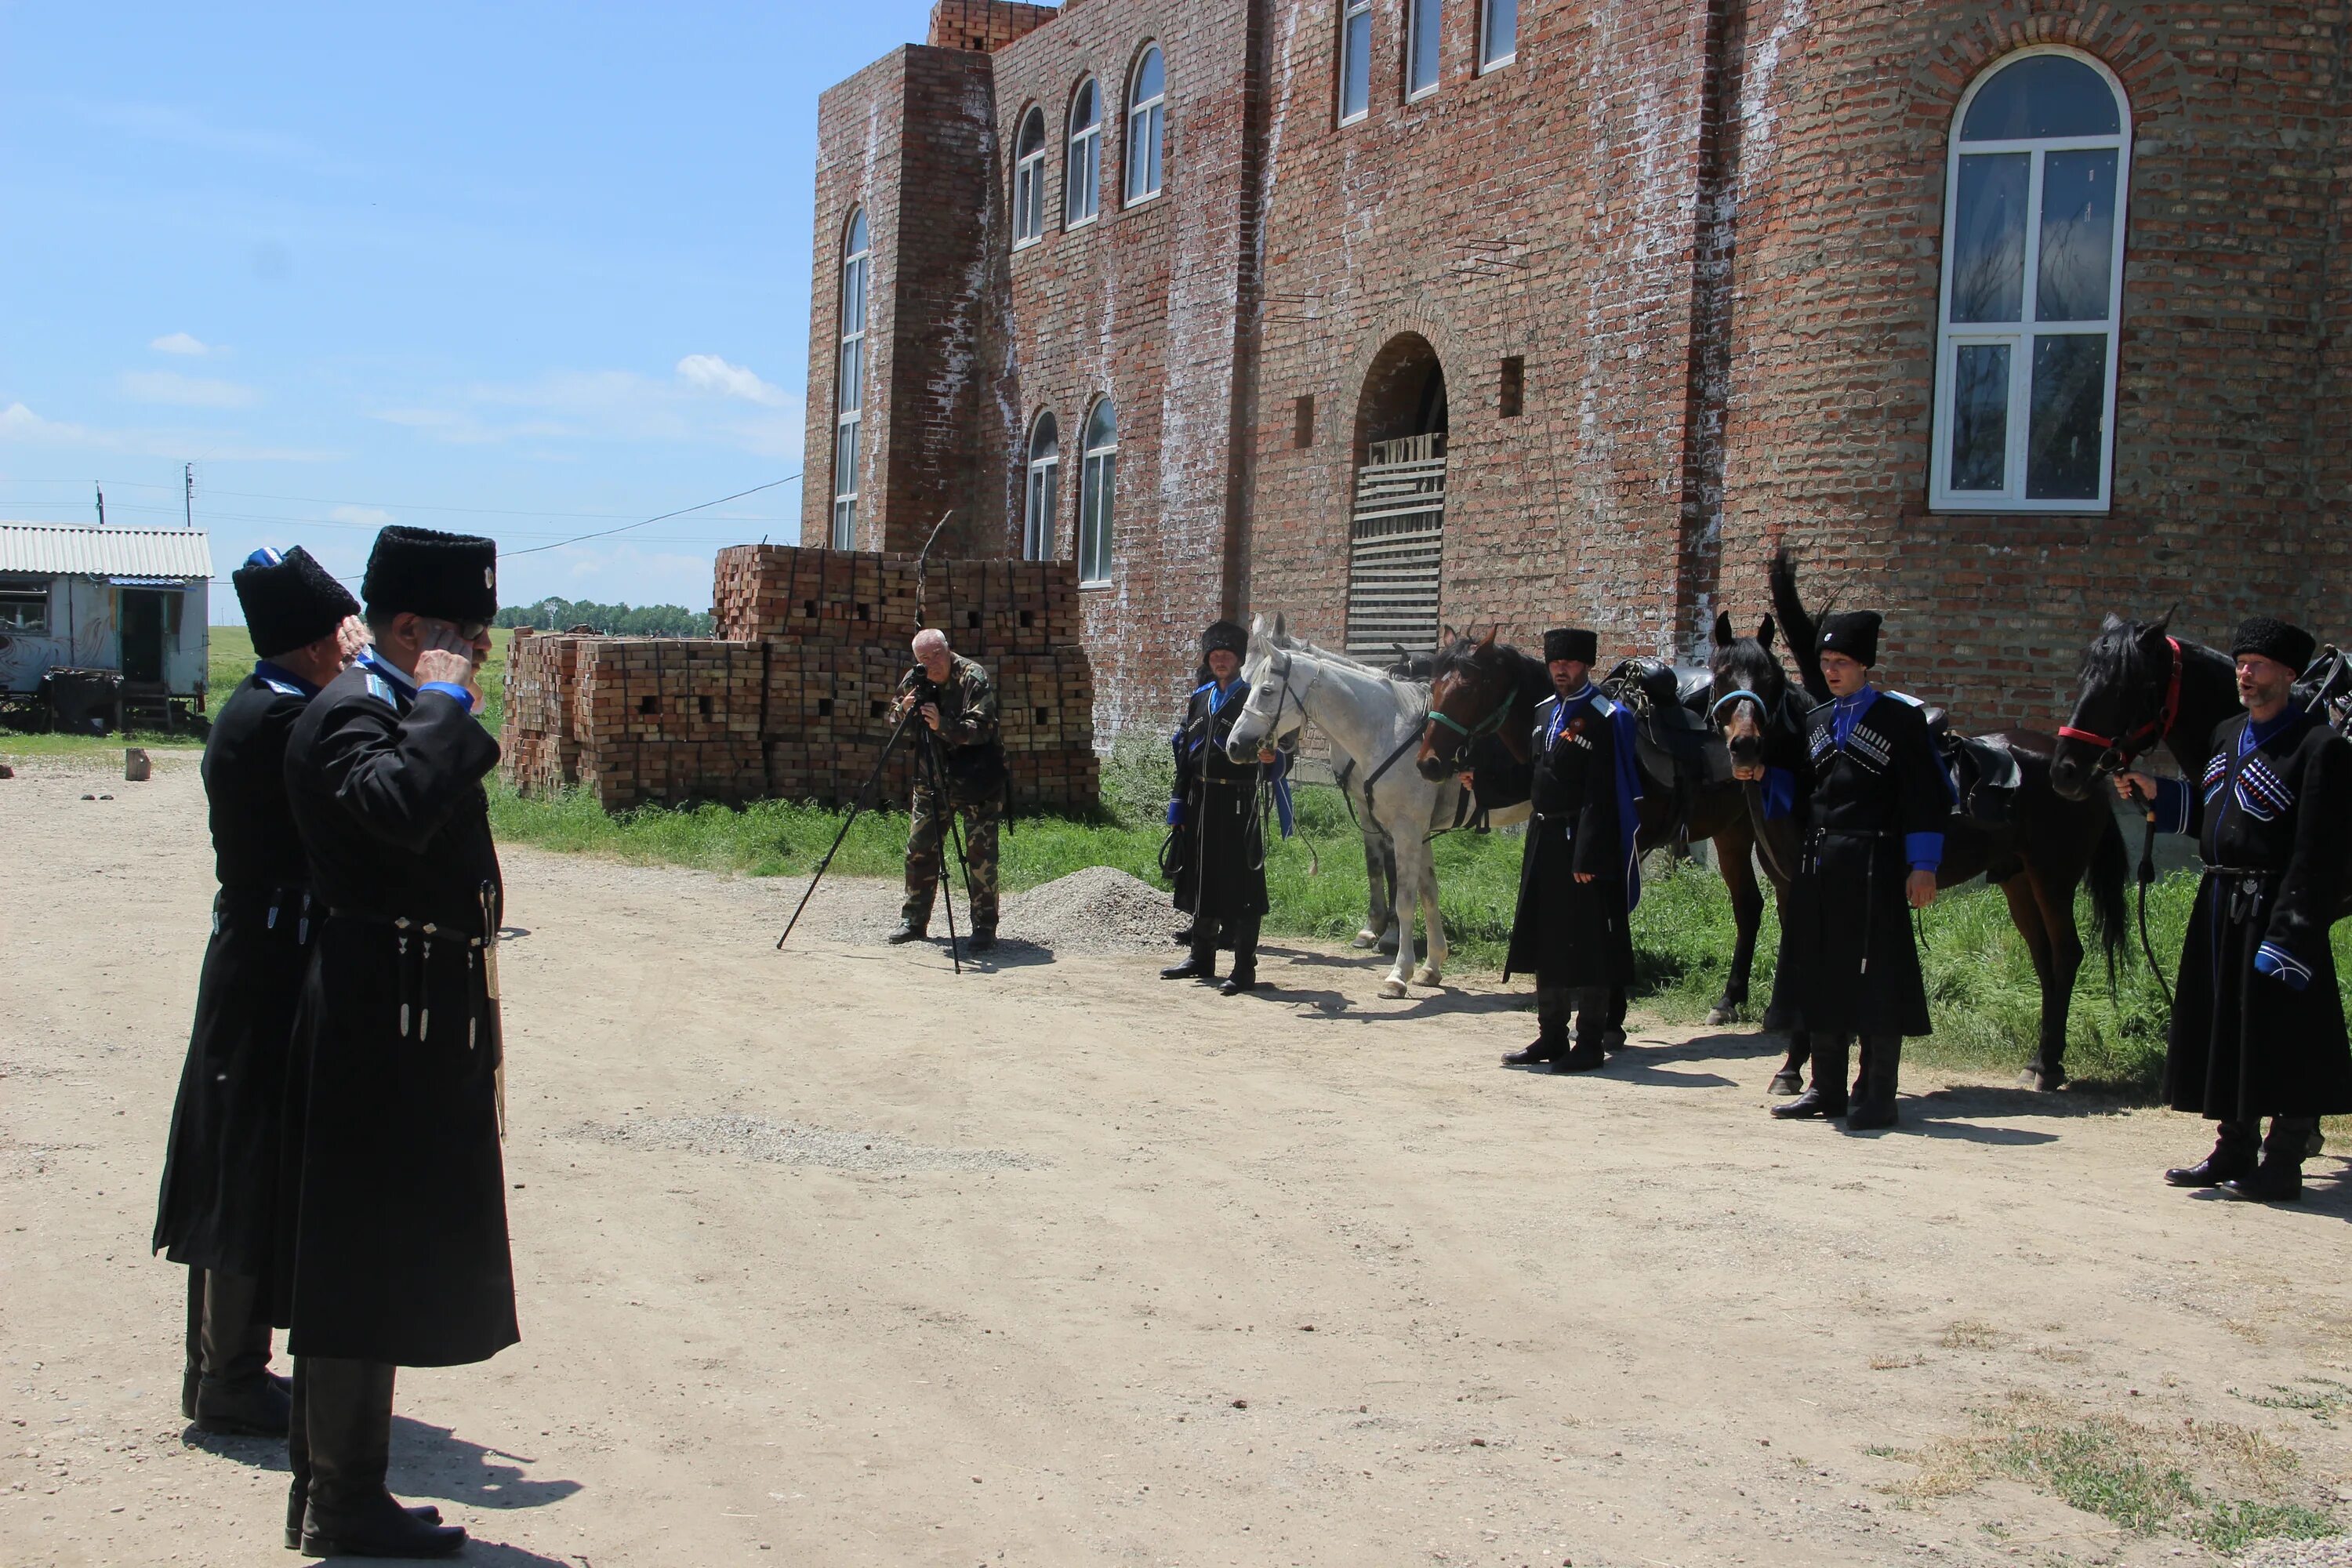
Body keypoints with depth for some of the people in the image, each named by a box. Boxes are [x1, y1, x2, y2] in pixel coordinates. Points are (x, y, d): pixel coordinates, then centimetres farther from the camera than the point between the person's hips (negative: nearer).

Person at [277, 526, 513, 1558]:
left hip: (416, 1022, 11)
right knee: (365, 1260, -2)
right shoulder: (349, 714, -17)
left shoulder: (406, 710, 17)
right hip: (387, 1022, -11)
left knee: (374, 1262, 17)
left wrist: (452, 715, 13)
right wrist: (443, 700, -24)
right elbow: (402, 808, -35)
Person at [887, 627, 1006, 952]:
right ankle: (913, 920, 16)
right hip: (931, 778, 5)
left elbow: (982, 729, -25)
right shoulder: (914, 680, 1)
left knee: (980, 853, -7)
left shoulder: (974, 678, -16)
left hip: (976, 781, -5)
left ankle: (984, 927, 0)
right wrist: (905, 711, -14)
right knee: (919, 848, 5)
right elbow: (893, 722, 8)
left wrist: (942, 725, -37)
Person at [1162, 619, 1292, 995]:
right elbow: (1183, 755, 16)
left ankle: (1244, 968, 3)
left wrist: (1272, 759, -34)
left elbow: (1282, 758, -10)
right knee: (1199, 880, 14)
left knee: (1241, 885, -3)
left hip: (1239, 804, -6)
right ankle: (1202, 958, 27)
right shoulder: (1199, 698, 14)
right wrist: (1178, 808, 13)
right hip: (1200, 804, 6)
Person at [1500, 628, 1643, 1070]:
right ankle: (1551, 1037, 22)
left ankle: (1591, 1042, 7)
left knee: (1588, 946, -1)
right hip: (1543, 838, 8)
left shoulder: (1603, 718, -11)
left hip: (1581, 842, -8)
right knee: (1545, 940, 13)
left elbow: (1599, 796, -16)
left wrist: (1587, 855, -20)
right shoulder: (1544, 712, 13)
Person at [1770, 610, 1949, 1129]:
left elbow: (1927, 796, -7)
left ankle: (1877, 1096, 3)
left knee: (1876, 982, -3)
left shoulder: (1901, 716, -3)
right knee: (1821, 978, 10)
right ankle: (1827, 1089, 18)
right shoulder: (1816, 722, 15)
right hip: (1818, 868, 6)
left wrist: (1923, 866, -12)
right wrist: (1804, 859, 9)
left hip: (1873, 866, -6)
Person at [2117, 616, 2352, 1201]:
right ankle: (2236, 1151, 26)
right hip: (2220, 906, 8)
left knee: (2285, 1040, -1)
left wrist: (2291, 931, -22)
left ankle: (2282, 1164, 8)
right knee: (2223, 1031, 14)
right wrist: (2156, 794, 4)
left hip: (2275, 909, -8)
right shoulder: (2227, 736, 14)